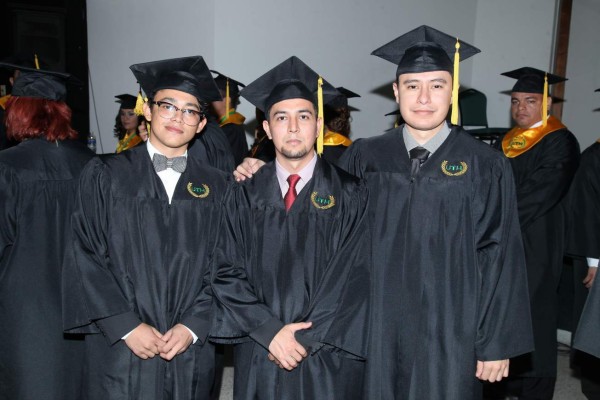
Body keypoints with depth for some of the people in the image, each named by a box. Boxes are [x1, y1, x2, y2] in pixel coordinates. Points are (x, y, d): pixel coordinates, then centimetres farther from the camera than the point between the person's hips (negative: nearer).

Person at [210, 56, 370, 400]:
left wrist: (307, 339, -13)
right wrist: (269, 331, -12)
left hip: (328, 360, -1)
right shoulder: (246, 197, 2)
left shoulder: (351, 196, -4)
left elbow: (356, 277, -9)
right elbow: (227, 272, -2)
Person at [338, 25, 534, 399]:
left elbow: (501, 259, -4)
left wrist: (497, 343, -4)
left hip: (450, 333, -1)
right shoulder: (364, 157, -1)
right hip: (376, 329, 1)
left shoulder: (486, 166, -5)